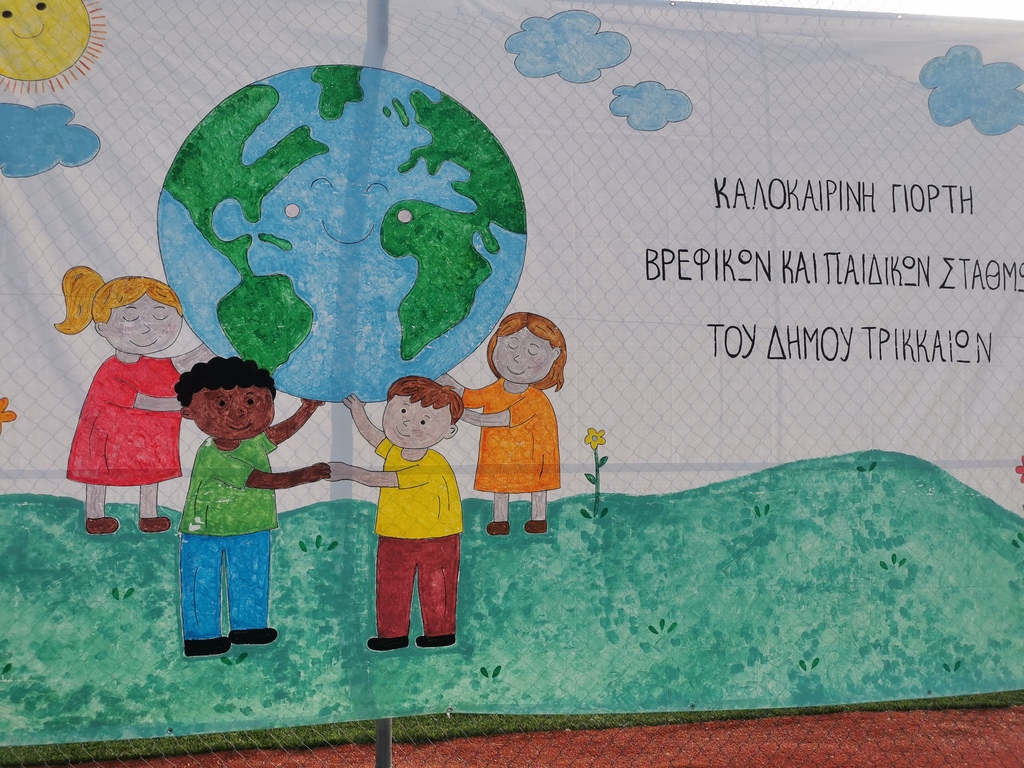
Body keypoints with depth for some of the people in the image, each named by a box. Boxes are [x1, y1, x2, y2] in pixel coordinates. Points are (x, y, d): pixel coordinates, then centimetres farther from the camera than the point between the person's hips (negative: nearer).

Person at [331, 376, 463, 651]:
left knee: (435, 588, 11)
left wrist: (351, 472, -29)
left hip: (435, 538, -6)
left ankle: (440, 631, 26)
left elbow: (385, 479, -31)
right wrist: (358, 412, 7)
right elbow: (372, 435, 19)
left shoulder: (433, 467, -26)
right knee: (391, 587, 13)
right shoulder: (394, 451, -4)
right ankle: (393, 633, 26)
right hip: (395, 538, 6)